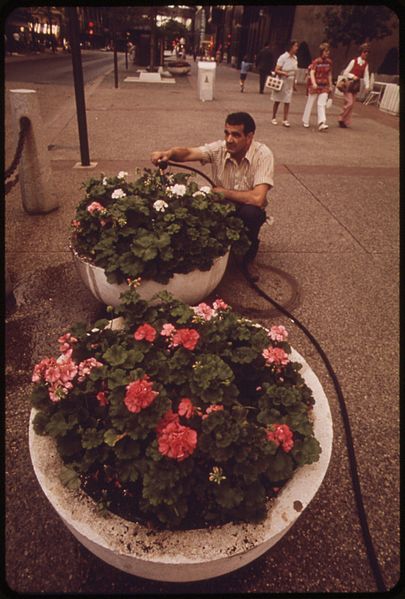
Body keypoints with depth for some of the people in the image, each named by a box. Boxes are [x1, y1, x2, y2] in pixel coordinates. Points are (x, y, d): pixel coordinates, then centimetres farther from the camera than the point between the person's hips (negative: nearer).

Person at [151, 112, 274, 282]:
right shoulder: (219, 148, -13)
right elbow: (188, 153, -27)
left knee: (250, 213, -36)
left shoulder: (263, 154, -23)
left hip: (248, 210, -2)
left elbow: (257, 198, -35)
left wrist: (223, 192, -25)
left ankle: (248, 258, -7)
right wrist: (168, 153, -49)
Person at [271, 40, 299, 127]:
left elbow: (294, 72, 15)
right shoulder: (283, 57, -12)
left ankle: (285, 120, 1)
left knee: (287, 102, -1)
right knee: (277, 101, 5)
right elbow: (276, 70, -15)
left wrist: (294, 84, 16)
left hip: (290, 83, 5)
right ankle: (274, 118, 18)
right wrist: (284, 73, -33)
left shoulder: (295, 58, 6)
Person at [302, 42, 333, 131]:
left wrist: (330, 86, 15)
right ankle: (305, 121, 21)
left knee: (322, 104, -7)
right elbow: (312, 73, -17)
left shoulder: (329, 62, 8)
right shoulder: (316, 61, -7)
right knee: (310, 103, 7)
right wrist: (314, 83, -32)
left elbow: (329, 74, 16)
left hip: (324, 86, 3)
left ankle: (322, 124, -15)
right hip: (315, 86, -3)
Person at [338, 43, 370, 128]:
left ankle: (345, 122, 12)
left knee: (351, 104, 6)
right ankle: (341, 119, 0)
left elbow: (366, 75, 6)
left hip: (356, 85, 5)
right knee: (349, 103, -15)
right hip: (349, 84, -5)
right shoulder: (354, 61, -8)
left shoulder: (366, 64, 6)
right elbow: (345, 73, -7)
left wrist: (367, 85, -6)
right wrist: (353, 76, -19)